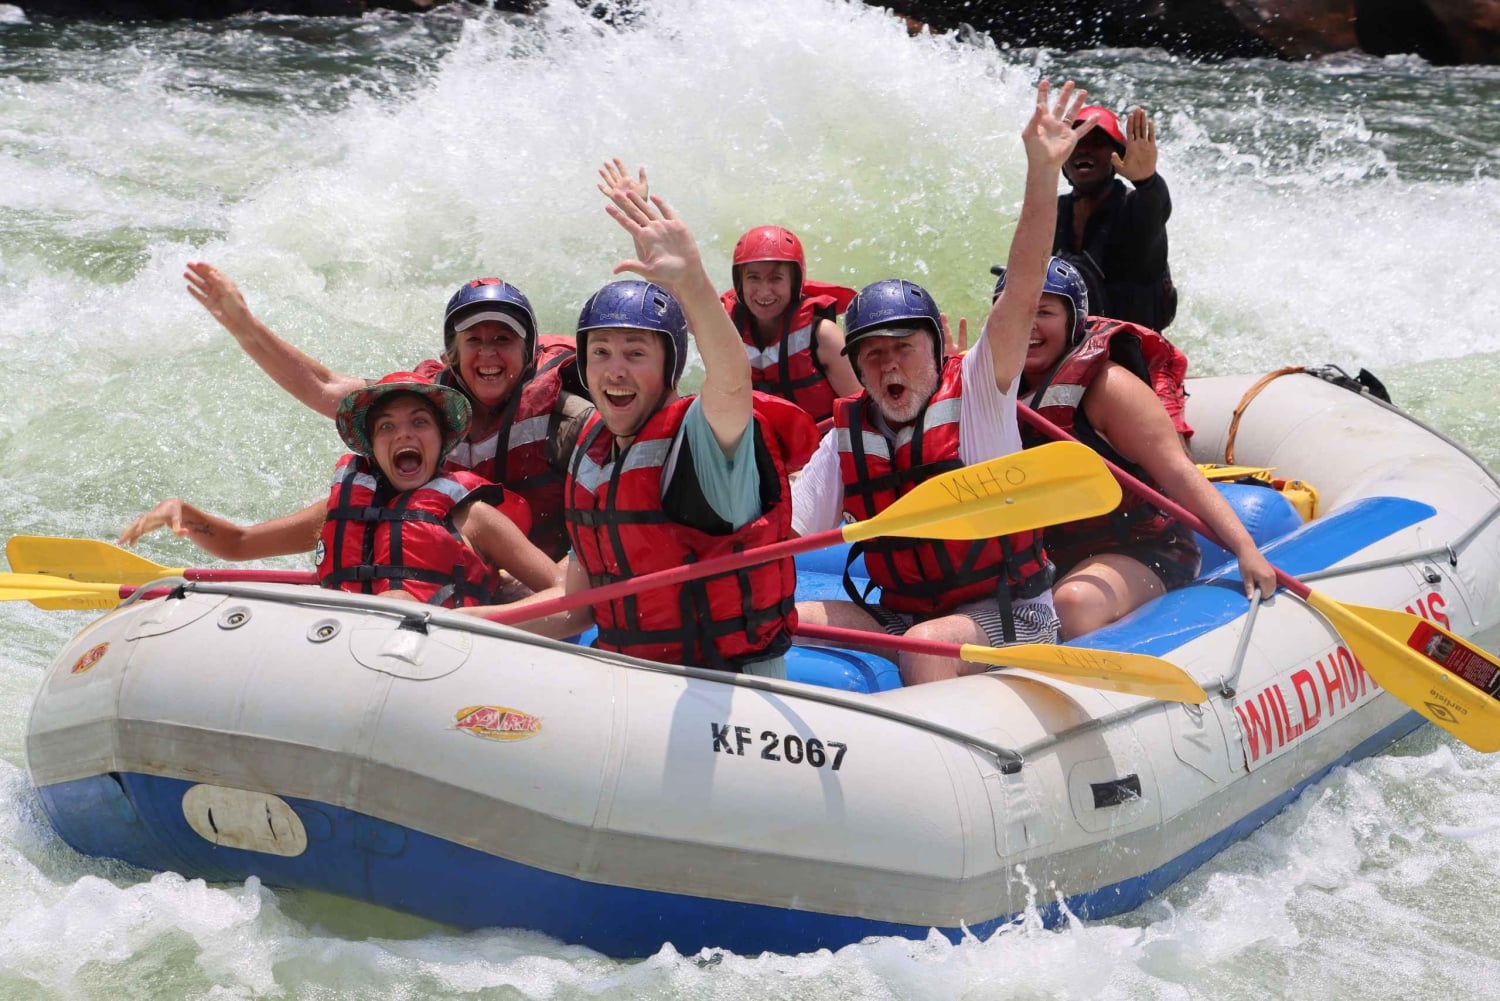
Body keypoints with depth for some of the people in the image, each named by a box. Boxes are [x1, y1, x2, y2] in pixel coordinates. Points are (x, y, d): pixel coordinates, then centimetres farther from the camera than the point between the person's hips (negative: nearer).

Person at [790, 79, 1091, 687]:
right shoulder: (845, 436, 5)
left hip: (1009, 617, -5)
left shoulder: (976, 393, -6)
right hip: (899, 616, 5)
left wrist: (1043, 173, -28)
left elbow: (1022, 294, -18)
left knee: (926, 644, -35)